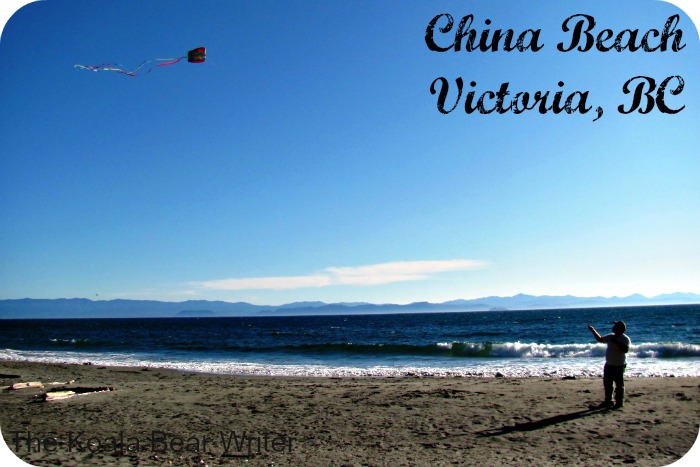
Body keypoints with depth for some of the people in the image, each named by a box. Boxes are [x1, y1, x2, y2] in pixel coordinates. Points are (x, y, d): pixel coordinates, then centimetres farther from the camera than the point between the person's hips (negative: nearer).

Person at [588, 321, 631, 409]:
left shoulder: (625, 339, -13)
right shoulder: (611, 337, 8)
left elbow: (625, 350, -28)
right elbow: (600, 339, 23)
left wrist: (616, 342, -29)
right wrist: (593, 331, 17)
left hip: (619, 366, -8)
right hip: (609, 365, 8)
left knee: (619, 385, -1)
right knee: (607, 384, 14)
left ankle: (619, 403, 7)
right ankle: (608, 401, 25)